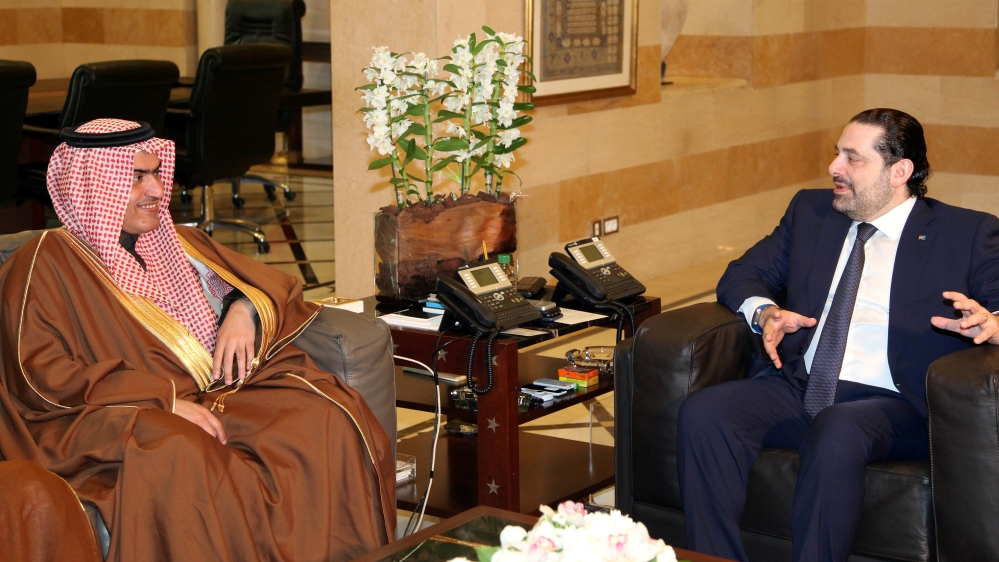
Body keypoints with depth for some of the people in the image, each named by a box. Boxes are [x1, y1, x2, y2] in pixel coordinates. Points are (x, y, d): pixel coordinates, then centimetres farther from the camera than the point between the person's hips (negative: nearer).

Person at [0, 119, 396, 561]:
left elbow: (274, 284, 27)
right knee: (178, 455, -41)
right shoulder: (47, 263, 3)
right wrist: (165, 398, -17)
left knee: (328, 420, -22)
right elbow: (43, 375, -9)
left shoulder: (177, 242, 22)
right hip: (116, 416, -5)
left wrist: (244, 310, 0)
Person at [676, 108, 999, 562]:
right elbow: (741, 276, 20)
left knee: (837, 432, -39)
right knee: (702, 413, -24)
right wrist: (765, 312, -3)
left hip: (892, 403, -4)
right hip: (796, 386, 5)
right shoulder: (810, 210, 21)